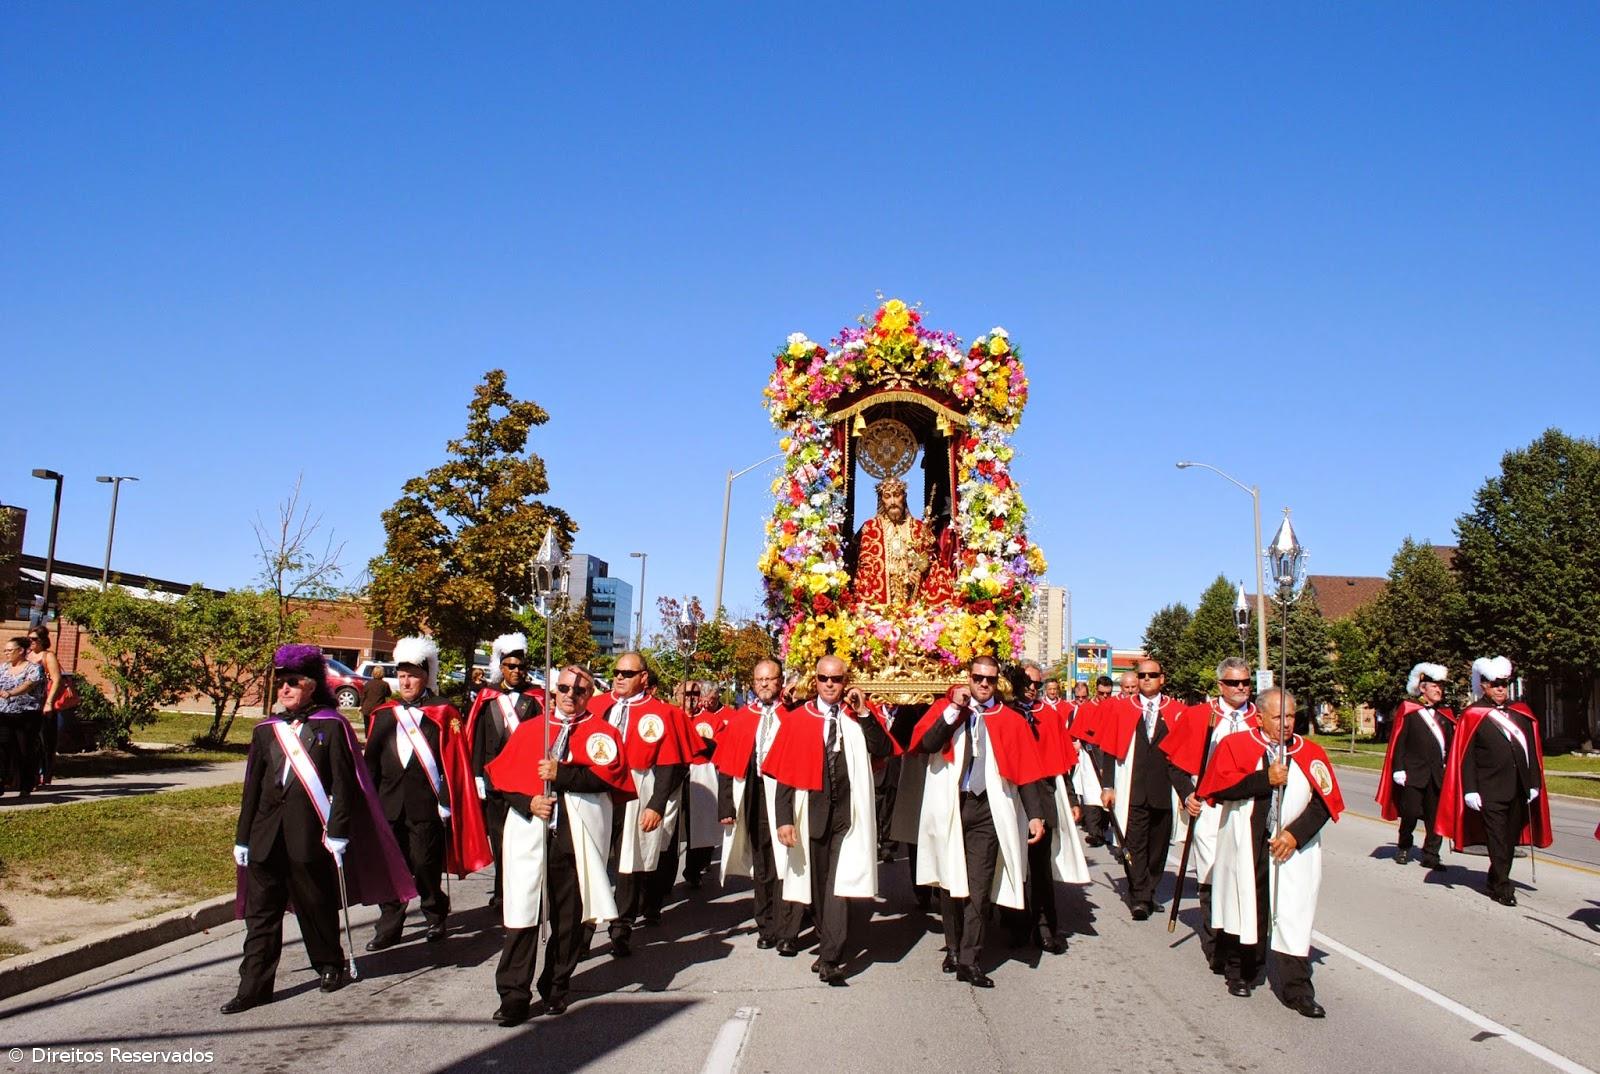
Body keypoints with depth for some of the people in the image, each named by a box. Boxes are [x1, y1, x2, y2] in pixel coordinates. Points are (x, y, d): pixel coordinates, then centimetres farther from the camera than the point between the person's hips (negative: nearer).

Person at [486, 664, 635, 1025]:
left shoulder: (602, 733, 6)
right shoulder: (528, 729, 14)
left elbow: (608, 776, -10)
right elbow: (502, 774, 8)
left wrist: (562, 773, -16)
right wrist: (528, 802, -8)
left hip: (576, 839, -1)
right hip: (529, 834, 1)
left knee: (571, 916, 6)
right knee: (522, 913, -2)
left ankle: (556, 987, 22)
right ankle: (514, 995, 5)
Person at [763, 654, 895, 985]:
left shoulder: (861, 717, 4)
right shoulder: (797, 720, 1)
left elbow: (884, 750, -10)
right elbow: (784, 774, -3)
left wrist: (864, 713, -16)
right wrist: (784, 818, -10)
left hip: (848, 813, -1)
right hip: (812, 812, 1)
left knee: (842, 883, -8)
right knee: (817, 884, 13)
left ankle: (830, 959, -4)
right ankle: (830, 945, 30)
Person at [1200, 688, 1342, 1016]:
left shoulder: (1311, 753, 4)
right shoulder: (1234, 745, 0)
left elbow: (1325, 801, 0)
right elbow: (1221, 786, -13)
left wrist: (1296, 833, -12)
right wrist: (1266, 778, -18)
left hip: (1293, 849, 1)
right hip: (1245, 847, -1)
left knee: (1293, 918, -2)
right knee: (1245, 910, 9)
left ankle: (1297, 991, 5)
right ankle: (1240, 973, 27)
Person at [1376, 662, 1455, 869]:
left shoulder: (1445, 715, 14)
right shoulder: (1407, 711, 0)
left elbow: (1450, 746, 14)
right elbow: (1398, 742, -4)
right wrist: (1398, 770, -10)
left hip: (1437, 775, 4)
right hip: (1412, 774, -4)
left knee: (1436, 816, 2)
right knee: (1410, 813, -3)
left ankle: (1430, 855, 11)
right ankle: (1403, 848, 20)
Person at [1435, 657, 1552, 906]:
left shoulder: (1521, 712, 9)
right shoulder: (1473, 715, -4)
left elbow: (1532, 751, 11)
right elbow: (1466, 757, -6)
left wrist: (1534, 783, 6)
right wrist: (1470, 790, -10)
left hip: (1519, 790, 5)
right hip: (1490, 790, -5)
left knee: (1511, 839, 12)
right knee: (1497, 841, -2)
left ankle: (1496, 881, 25)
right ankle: (1502, 887, 5)